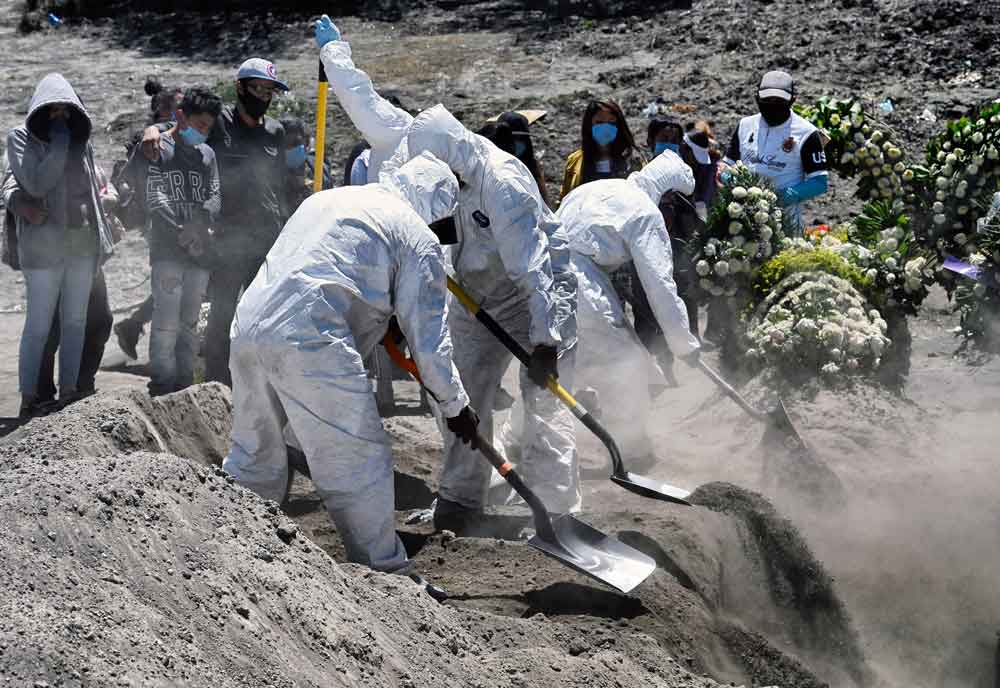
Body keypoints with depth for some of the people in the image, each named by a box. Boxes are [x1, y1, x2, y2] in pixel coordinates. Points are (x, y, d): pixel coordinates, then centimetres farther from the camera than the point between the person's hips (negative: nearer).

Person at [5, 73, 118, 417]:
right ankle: (29, 397, 5)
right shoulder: (22, 138, -3)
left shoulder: (82, 140, 11)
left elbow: (99, 182, 22)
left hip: (83, 243, 5)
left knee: (75, 320, 9)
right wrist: (59, 144, -16)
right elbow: (36, 184, -16)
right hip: (44, 244, -5)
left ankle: (69, 389, 16)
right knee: (39, 323, -3)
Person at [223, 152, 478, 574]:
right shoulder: (417, 237, 6)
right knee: (359, 461, 2)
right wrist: (454, 404, 14)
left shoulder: (325, 199, 28)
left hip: (247, 327, 8)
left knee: (254, 455, 22)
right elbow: (427, 330, 5)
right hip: (309, 342, -7)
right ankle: (384, 572, 8)